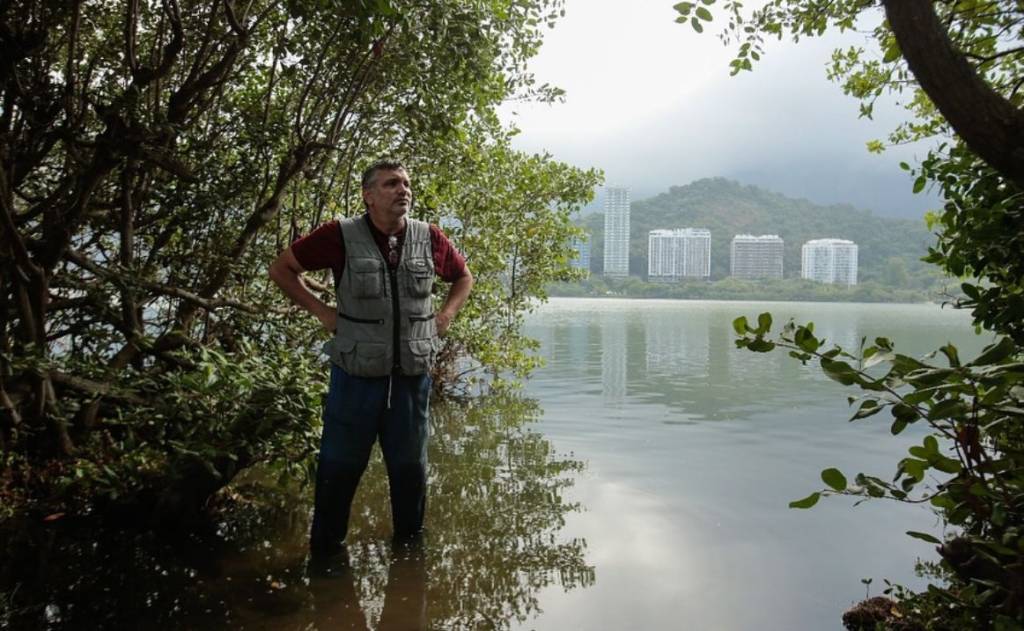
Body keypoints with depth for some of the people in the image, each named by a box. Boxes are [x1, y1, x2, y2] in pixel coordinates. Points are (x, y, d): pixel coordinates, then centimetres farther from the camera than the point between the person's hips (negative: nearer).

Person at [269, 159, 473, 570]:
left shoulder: (430, 239, 1)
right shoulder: (341, 236, -8)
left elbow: (464, 277, 19)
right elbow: (282, 268, 2)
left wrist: (445, 315, 5)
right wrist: (321, 310, -5)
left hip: (413, 376, 3)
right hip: (356, 375, -2)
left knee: (410, 465, 15)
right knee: (340, 466, 9)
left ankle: (411, 541, 34)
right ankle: (326, 548, 27)